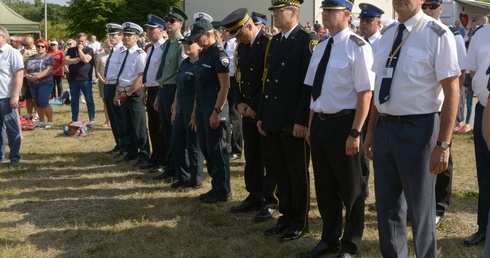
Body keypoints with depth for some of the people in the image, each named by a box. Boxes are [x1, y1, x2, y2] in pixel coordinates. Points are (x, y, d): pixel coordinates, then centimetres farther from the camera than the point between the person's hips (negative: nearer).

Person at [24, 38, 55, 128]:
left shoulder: (48, 57, -3)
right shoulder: (30, 58, 15)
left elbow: (48, 70, -16)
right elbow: (25, 70, 13)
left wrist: (37, 77, -23)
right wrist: (27, 76, -10)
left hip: (45, 83, -6)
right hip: (32, 84, 6)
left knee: (44, 103, -12)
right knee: (37, 104, 10)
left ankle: (50, 121, 0)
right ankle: (41, 121, 19)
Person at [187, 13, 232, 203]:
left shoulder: (219, 54, -14)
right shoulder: (203, 54, 12)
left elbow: (225, 86, -18)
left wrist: (217, 112, -20)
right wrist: (196, 111, 16)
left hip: (214, 108, -9)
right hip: (201, 107, 9)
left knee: (217, 150, -2)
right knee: (205, 148, 12)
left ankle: (224, 191, 9)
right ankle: (216, 187, 22)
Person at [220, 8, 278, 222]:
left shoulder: (270, 44, -14)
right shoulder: (241, 47, 11)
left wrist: (254, 106, -15)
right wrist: (239, 103, 0)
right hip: (248, 111, 8)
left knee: (269, 158, 1)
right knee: (251, 157, 13)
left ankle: (270, 202, 9)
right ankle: (255, 197, 24)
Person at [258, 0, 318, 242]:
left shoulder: (308, 40, -9)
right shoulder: (275, 41, 14)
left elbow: (310, 83, -15)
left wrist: (302, 120, -19)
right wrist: (262, 116, 13)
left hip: (294, 121, -7)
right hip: (273, 120, 7)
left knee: (298, 173, 4)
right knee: (280, 172, 14)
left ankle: (299, 221, 16)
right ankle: (286, 215, 26)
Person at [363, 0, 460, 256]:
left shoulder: (437, 34, -12)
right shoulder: (387, 34, 9)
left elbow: (452, 92, -14)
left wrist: (443, 144, -17)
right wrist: (370, 131, 14)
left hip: (417, 128, -6)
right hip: (384, 127, 7)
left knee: (420, 205, 9)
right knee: (387, 203, 18)